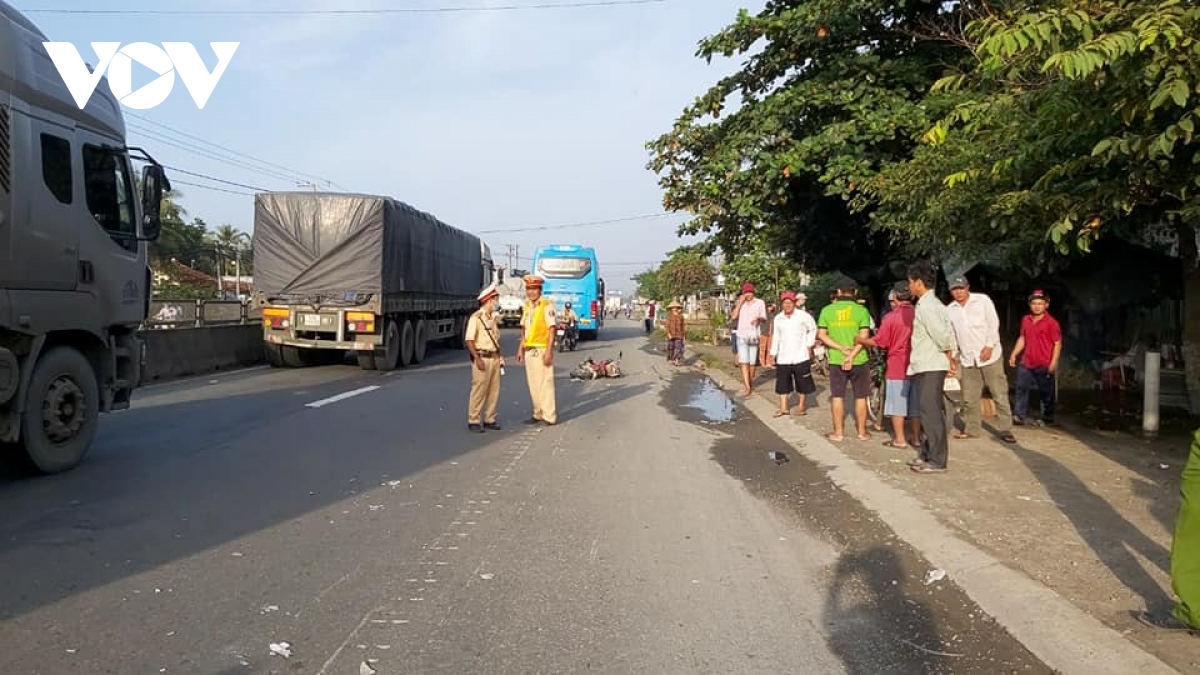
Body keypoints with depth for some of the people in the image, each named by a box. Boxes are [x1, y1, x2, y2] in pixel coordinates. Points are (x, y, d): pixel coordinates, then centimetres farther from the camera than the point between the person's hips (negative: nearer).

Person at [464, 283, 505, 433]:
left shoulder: (493, 317, 15)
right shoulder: (476, 318, -10)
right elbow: (469, 340, -14)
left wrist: (500, 355, 10)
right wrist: (477, 359, -20)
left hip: (494, 358, 8)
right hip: (482, 358, -8)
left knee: (494, 391, 8)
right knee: (479, 390, -5)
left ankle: (489, 419, 17)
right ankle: (473, 421, 2)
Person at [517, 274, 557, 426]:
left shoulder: (547, 305, -10)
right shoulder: (527, 306, 12)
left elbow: (552, 329, -14)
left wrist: (549, 351, -19)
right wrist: (521, 349, 15)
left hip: (542, 349, -7)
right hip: (529, 350, 7)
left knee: (545, 383, -4)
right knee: (533, 384, 12)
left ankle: (549, 416, 1)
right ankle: (538, 414, 22)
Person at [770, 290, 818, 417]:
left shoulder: (803, 316, -6)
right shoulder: (778, 319, 5)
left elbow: (813, 329, 7)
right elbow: (775, 337, 11)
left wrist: (809, 345, 2)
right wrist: (773, 353, 8)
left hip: (800, 357, -3)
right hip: (783, 358, 3)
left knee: (802, 383, 4)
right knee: (782, 383, 4)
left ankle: (802, 407, 17)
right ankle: (783, 407, 12)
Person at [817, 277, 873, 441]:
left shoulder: (827, 310, 0)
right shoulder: (861, 310, -5)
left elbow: (821, 335, -5)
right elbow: (863, 337, -13)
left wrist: (841, 348, -10)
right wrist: (851, 355, -16)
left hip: (836, 360, 1)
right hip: (858, 360, -1)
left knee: (837, 396, 8)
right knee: (860, 397, 9)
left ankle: (838, 432, 12)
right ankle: (862, 432, 15)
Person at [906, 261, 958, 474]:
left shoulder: (926, 306, -16)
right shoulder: (932, 303, 15)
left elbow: (943, 337, -22)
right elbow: (948, 334, 14)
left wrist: (950, 361, -8)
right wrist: (951, 361, 11)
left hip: (930, 368, -10)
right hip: (929, 367, 10)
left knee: (931, 414, -6)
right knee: (931, 412, 15)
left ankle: (937, 461, -2)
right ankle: (928, 455, 23)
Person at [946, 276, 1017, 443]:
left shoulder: (982, 300, -3)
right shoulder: (949, 309, 7)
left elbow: (993, 324, -6)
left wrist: (989, 346, -15)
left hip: (990, 354, -3)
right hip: (967, 358, 4)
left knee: (999, 393, -1)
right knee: (970, 397, 7)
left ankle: (1005, 429, 6)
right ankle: (971, 428, 18)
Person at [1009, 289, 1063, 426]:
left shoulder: (1051, 322, -11)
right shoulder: (1026, 320, 7)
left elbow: (1058, 343, -10)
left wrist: (1053, 363, -15)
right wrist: (1014, 354, 11)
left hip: (1044, 365, -5)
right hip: (1026, 364, 5)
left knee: (1046, 392, 9)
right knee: (1021, 389, 1)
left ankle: (1048, 417, 24)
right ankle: (1019, 416, 4)